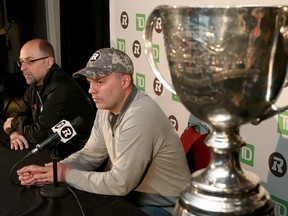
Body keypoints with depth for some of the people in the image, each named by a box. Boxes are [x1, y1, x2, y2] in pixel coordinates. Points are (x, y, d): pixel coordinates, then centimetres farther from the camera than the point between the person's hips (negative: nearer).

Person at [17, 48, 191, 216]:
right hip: (130, 193, 7)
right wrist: (49, 172, -7)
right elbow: (90, 154, 8)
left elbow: (119, 183, -25)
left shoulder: (140, 116, -28)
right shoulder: (107, 107, 0)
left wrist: (68, 175, -14)